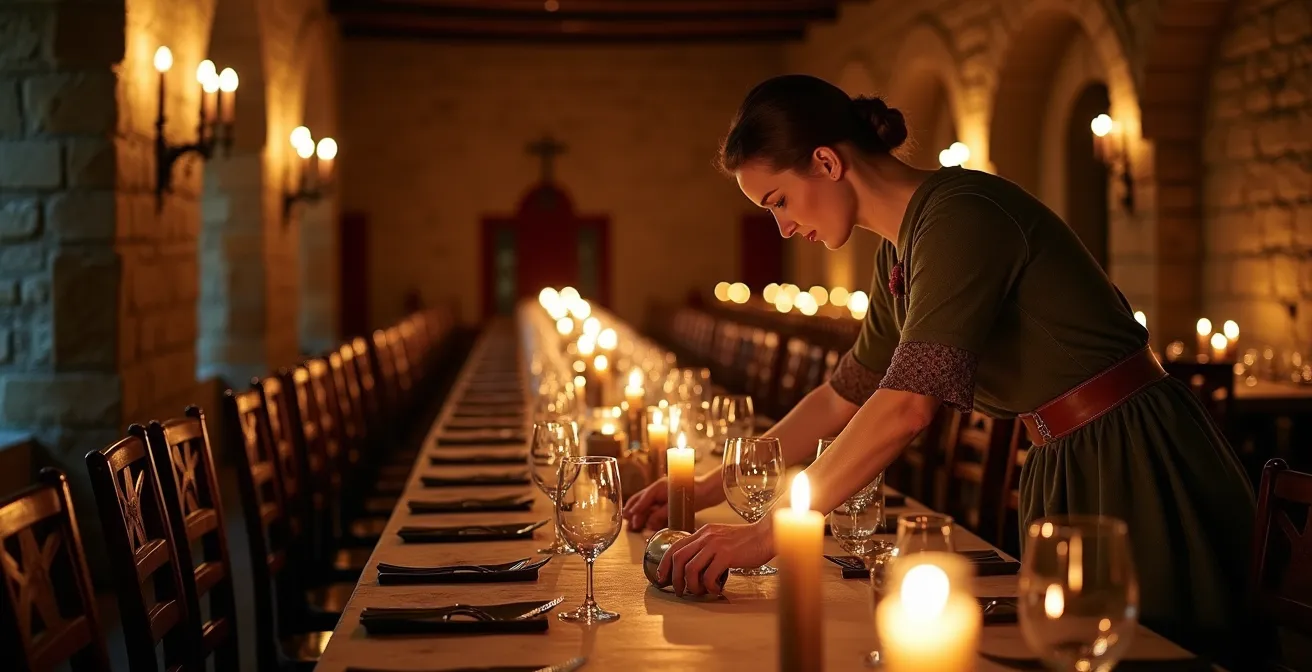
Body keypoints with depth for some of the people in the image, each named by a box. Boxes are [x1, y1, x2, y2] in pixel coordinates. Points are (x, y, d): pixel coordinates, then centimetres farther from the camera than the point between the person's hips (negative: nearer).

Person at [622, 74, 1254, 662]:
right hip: (1068, 470, 9)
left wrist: (768, 533, -28)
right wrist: (710, 488, 15)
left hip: (1137, 469, -9)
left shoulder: (960, 215, -21)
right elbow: (844, 396, 19)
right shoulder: (899, 253, 9)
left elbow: (907, 404, -30)